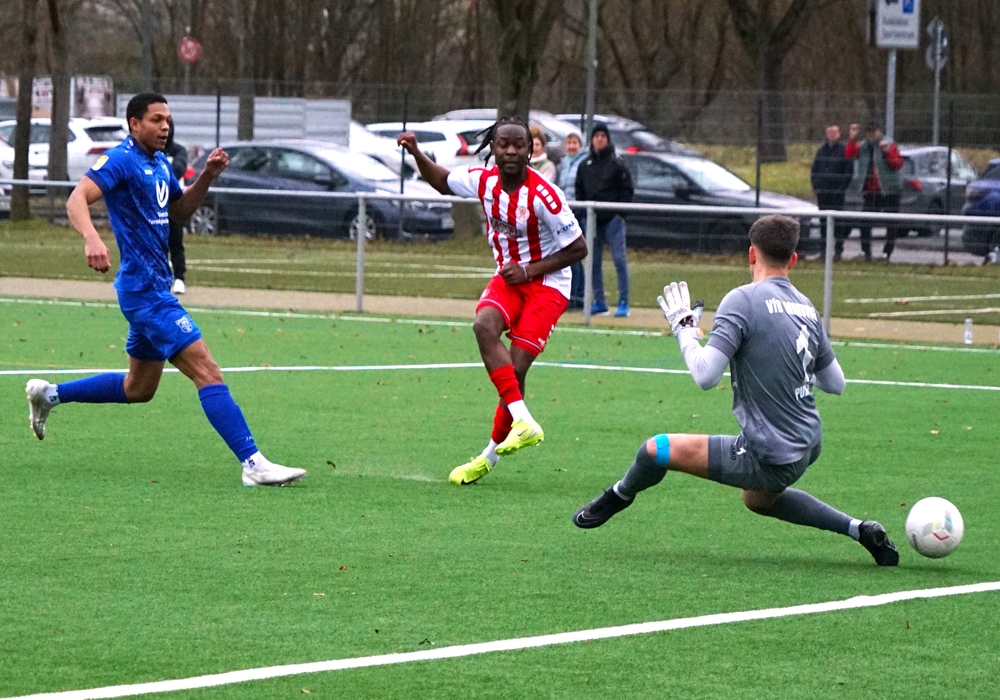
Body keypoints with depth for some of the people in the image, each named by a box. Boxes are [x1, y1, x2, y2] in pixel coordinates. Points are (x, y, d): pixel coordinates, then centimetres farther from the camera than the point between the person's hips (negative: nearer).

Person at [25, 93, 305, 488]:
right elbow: (77, 199, -24)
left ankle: (49, 394, 34)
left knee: (138, 389, 22)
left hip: (155, 287, 10)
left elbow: (180, 210, 26)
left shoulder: (160, 163, 14)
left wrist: (207, 177, 8)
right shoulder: (122, 160, -12)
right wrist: (92, 239, -43)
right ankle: (253, 465, -21)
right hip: (144, 288, -10)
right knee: (207, 371, -17)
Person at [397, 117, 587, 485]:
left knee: (515, 367, -13)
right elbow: (442, 181, 17)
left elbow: (578, 248, -16)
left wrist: (529, 271, -18)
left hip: (546, 284, -5)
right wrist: (416, 154, 0)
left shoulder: (543, 195, -23)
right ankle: (522, 420, -30)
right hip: (507, 278, 5)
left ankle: (490, 456, 3)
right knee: (484, 325, -26)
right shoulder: (483, 180, -6)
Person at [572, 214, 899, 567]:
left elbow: (706, 375, -22)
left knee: (656, 450, 0)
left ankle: (618, 497, 31)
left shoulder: (744, 300, -15)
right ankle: (860, 530, 32)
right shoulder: (806, 307, 6)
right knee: (758, 499, 39)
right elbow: (836, 384, 14)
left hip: (771, 458, -8)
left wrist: (683, 326, -6)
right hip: (809, 445, 8)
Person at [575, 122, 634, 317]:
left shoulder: (616, 163, -1)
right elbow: (579, 191, 18)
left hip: (613, 219, -5)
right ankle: (599, 302, 13)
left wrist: (620, 212, -9)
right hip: (592, 220, 5)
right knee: (594, 262, 6)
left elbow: (627, 190, -1)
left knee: (619, 259, -9)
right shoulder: (585, 165, 11)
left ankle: (623, 303, -8)